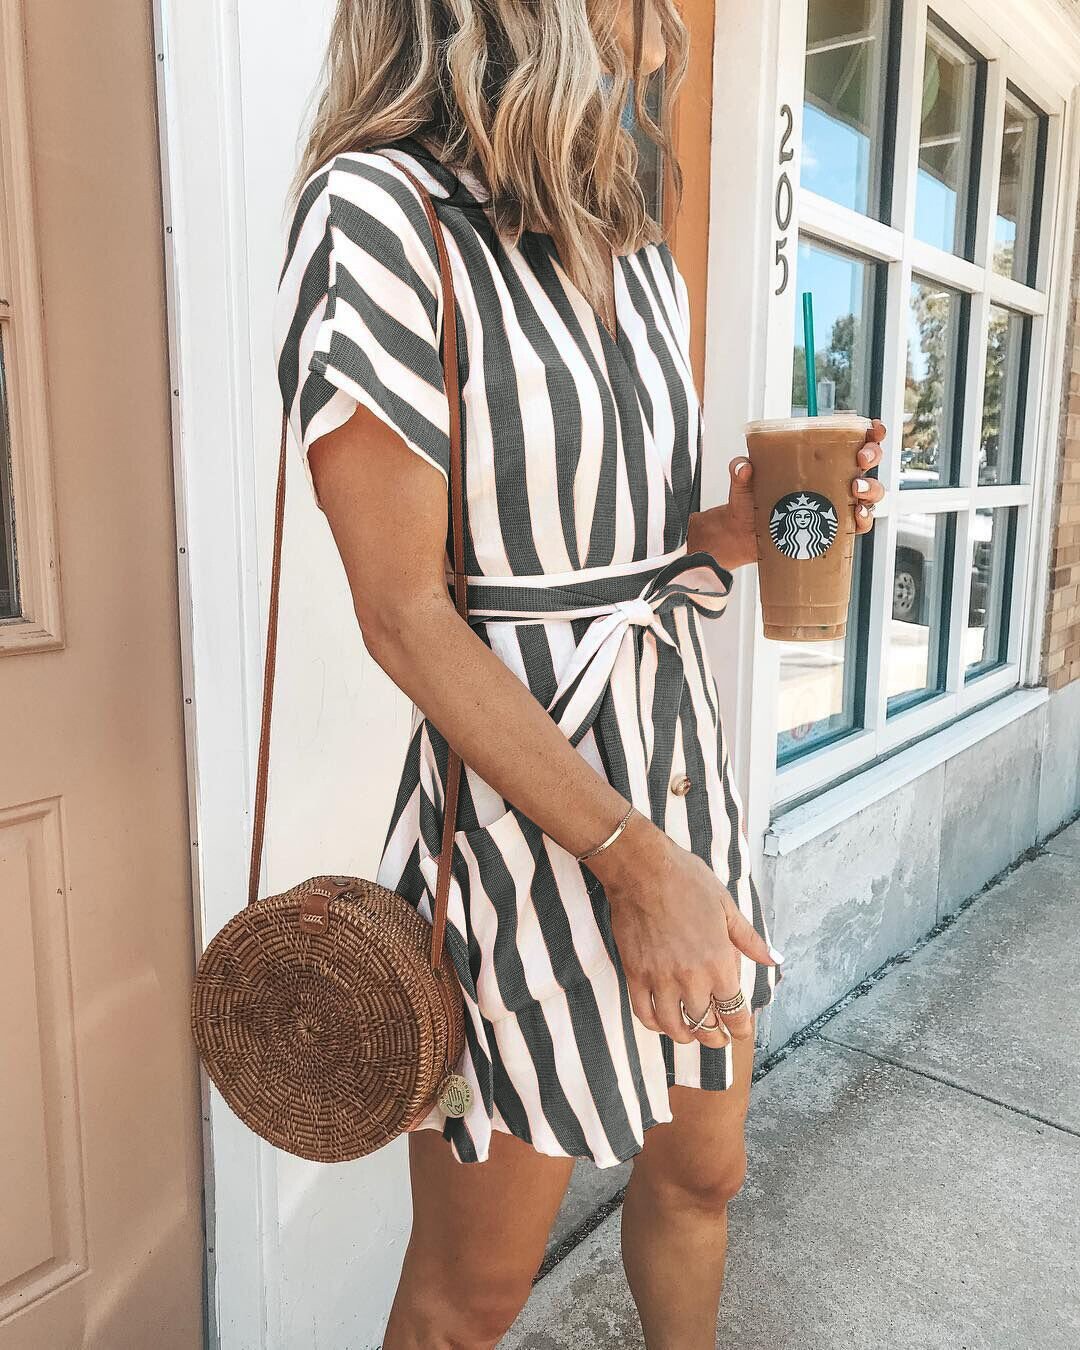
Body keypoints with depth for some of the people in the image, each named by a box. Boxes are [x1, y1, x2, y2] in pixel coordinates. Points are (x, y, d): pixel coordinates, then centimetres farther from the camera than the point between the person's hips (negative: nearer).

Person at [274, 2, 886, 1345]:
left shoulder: (645, 261, 10)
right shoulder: (379, 211, -14)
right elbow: (406, 615, -18)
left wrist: (735, 530, -2)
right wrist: (633, 860, -19)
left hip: (684, 773, 8)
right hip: (527, 817, -7)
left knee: (700, 1175, 25)